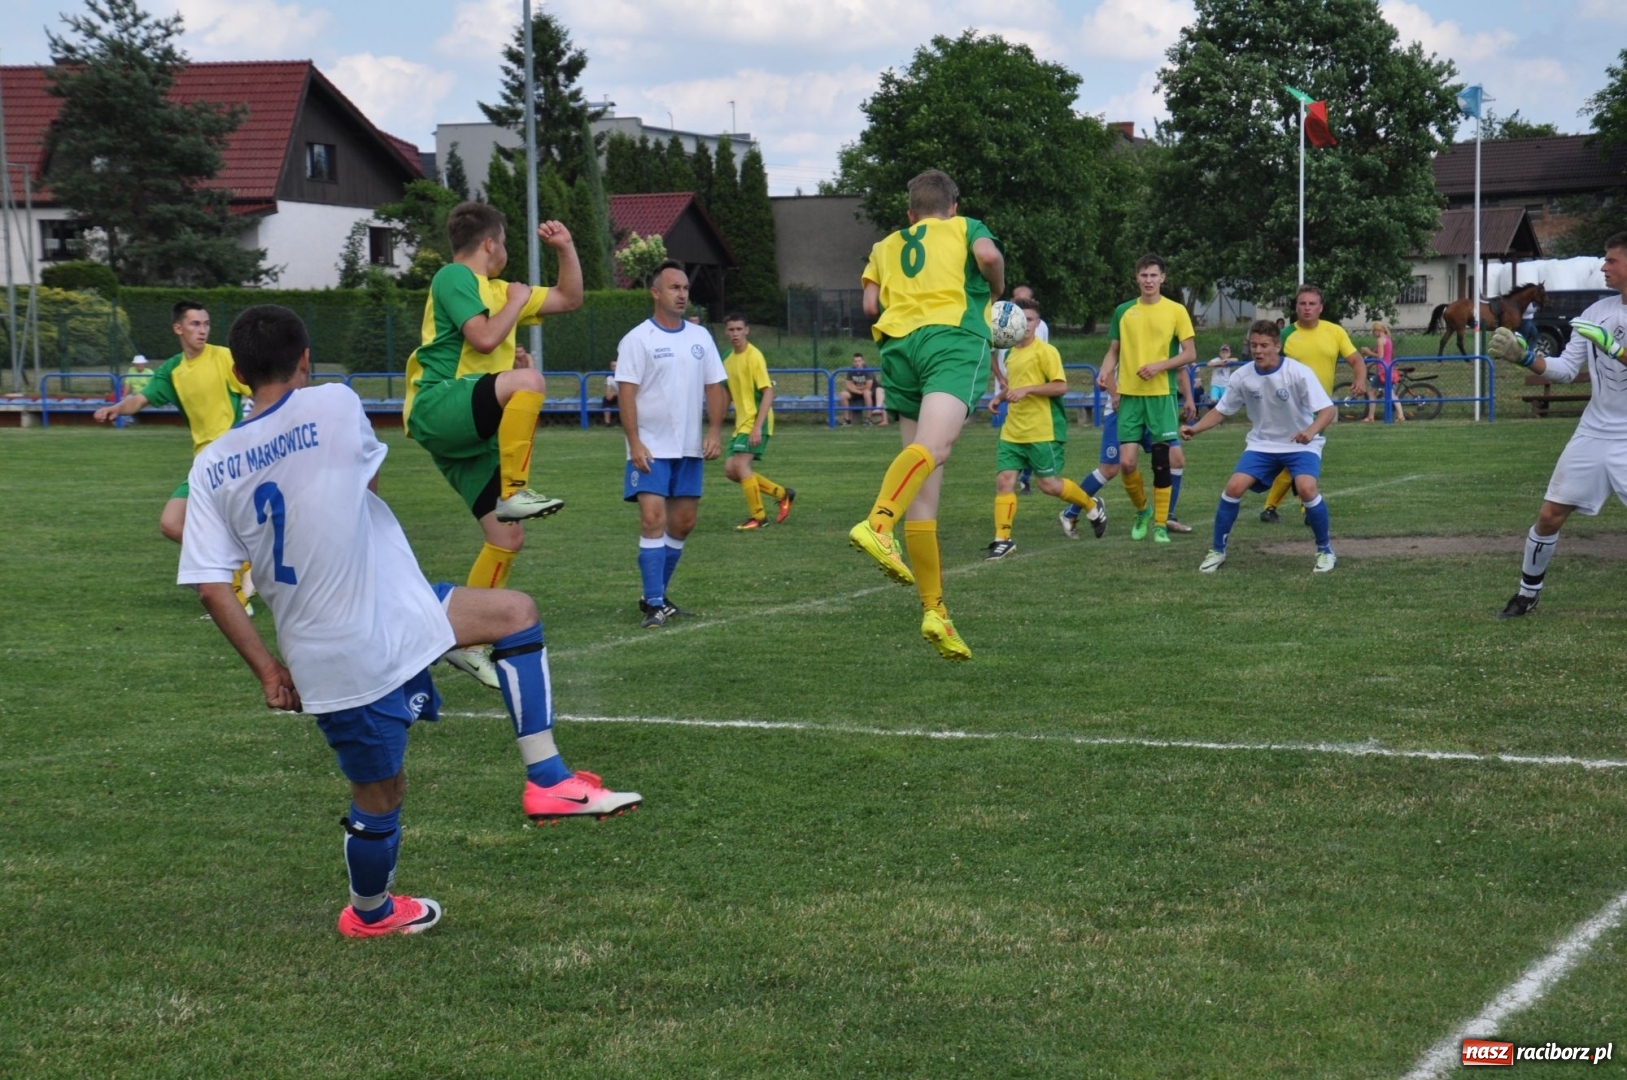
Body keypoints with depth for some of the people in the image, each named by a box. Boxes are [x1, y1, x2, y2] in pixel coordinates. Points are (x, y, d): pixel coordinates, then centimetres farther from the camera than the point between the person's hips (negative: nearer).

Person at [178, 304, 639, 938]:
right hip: (389, 632, -5)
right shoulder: (333, 406, -10)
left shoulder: (211, 468, 2)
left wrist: (266, 668, 8)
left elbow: (210, 587, -1)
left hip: (316, 656, 5)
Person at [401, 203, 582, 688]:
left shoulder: (496, 289, 24)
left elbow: (570, 299, 31)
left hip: (472, 433, 9)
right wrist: (516, 301, -2)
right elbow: (483, 338, -17)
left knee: (508, 538, 3)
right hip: (437, 406, -9)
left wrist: (565, 248, 19)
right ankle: (515, 492, -32)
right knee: (528, 380, -35)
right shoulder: (454, 276, -3)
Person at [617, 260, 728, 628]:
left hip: (690, 448, 5)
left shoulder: (700, 337, 9)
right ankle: (655, 604, -11)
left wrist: (715, 431, -2)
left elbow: (714, 387, 11)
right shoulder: (637, 339, -5)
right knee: (653, 519, -13)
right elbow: (627, 393, -9)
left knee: (683, 523, 8)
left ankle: (656, 595, 21)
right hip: (651, 448, -5)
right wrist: (634, 442, -17)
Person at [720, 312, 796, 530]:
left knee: (740, 465, -18)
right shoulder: (728, 359, 12)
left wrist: (757, 426, -24)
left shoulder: (754, 356, -13)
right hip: (741, 423, 9)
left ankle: (759, 517, -6)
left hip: (756, 422, -9)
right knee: (730, 469, 3)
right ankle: (782, 494, 16)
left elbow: (768, 392, -18)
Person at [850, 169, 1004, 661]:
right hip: (955, 339, -4)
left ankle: (934, 611, -2)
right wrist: (996, 291, 17)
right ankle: (878, 524, -56)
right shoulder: (965, 228, 20)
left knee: (925, 489, 3)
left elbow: (870, 304, 19)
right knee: (933, 445, -28)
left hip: (898, 347, 4)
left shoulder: (886, 246, 30)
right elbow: (989, 255, -2)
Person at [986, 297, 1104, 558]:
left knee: (1048, 483, -1)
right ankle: (1002, 539, -3)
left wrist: (1026, 390, -22)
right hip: (1012, 431, 7)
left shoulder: (1045, 351, -9)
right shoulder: (1011, 354, 15)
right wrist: (1003, 396, 11)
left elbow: (1061, 387, -15)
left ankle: (1091, 507, 25)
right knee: (1004, 480, -5)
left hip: (1042, 431, -7)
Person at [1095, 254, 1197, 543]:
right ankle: (1142, 511, 21)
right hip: (1129, 395, 2)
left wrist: (1159, 365, -15)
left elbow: (1190, 354, -1)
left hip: (1162, 394, -2)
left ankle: (1160, 524, 10)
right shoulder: (1123, 311, 8)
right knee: (1126, 462, -5)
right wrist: (1105, 374, -4)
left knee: (1161, 460, 0)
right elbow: (1114, 351, 15)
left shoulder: (1176, 311, 0)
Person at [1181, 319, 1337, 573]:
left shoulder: (1299, 373, -21)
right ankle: (1217, 550, 4)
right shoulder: (1242, 376, -10)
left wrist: (1312, 431, -43)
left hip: (1301, 445, -3)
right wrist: (1195, 428, -15)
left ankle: (1325, 550, -5)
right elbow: (1222, 411, 3)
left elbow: (1327, 410, -22)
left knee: (1306, 488, -28)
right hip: (1262, 444, 3)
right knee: (1234, 487, -16)